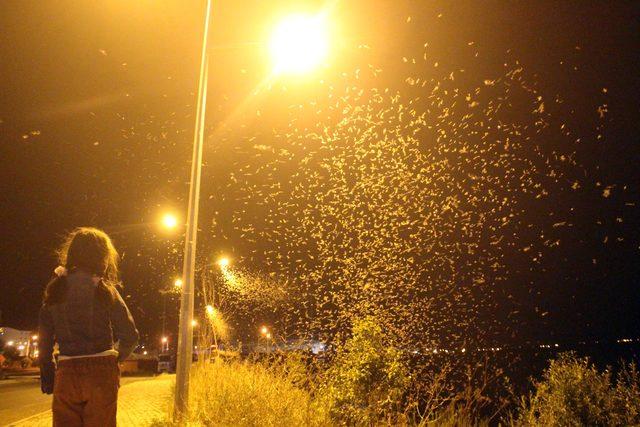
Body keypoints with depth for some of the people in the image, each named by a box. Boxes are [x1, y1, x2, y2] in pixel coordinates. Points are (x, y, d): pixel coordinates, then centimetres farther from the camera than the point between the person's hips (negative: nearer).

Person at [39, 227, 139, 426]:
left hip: (66, 373, 3)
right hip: (101, 372, -2)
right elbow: (130, 335, -7)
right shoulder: (103, 289, -6)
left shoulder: (55, 288, 3)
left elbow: (45, 337, 5)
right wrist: (117, 357, 12)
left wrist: (47, 372, 14)